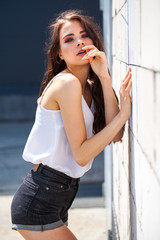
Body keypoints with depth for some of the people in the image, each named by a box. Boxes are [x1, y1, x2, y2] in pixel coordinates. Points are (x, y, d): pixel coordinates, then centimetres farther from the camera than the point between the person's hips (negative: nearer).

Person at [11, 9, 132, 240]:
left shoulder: (89, 87, 11)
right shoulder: (67, 83, -15)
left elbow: (114, 136, -5)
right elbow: (81, 155, -17)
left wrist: (104, 78, -8)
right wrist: (124, 113, -17)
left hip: (55, 201, 9)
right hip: (38, 202, -9)